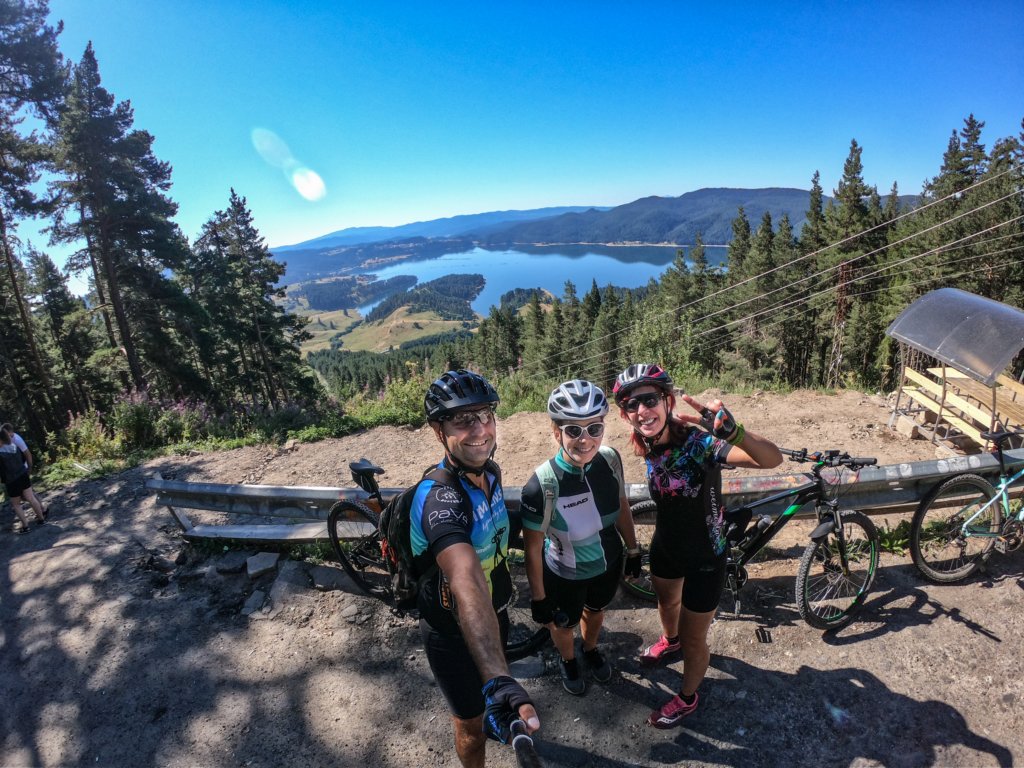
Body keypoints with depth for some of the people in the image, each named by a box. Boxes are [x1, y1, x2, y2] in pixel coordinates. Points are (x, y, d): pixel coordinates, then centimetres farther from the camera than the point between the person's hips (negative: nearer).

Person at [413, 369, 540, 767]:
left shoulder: (490, 471, -11)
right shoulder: (439, 496, -37)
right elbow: (466, 582, -54)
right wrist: (499, 681, -64)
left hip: (494, 613, 7)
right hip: (452, 633, -7)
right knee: (473, 725, 17)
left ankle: (494, 723, 65)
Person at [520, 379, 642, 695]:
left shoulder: (610, 459, -23)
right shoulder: (542, 485, -35)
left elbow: (621, 506, -3)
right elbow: (533, 549, -21)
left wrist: (633, 550, 7)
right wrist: (538, 598, -11)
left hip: (609, 563, 4)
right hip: (565, 575, -3)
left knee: (595, 610, 32)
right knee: (565, 624, 26)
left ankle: (591, 649, 65)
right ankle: (568, 661, 60)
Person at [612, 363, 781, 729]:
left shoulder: (697, 442, -34)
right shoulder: (648, 445, -15)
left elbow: (771, 458, -48)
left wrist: (731, 430, -68)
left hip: (704, 558, -6)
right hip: (665, 546, 6)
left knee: (694, 639, 14)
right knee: (666, 601, 33)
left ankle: (687, 698, 44)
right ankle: (670, 639, 67)